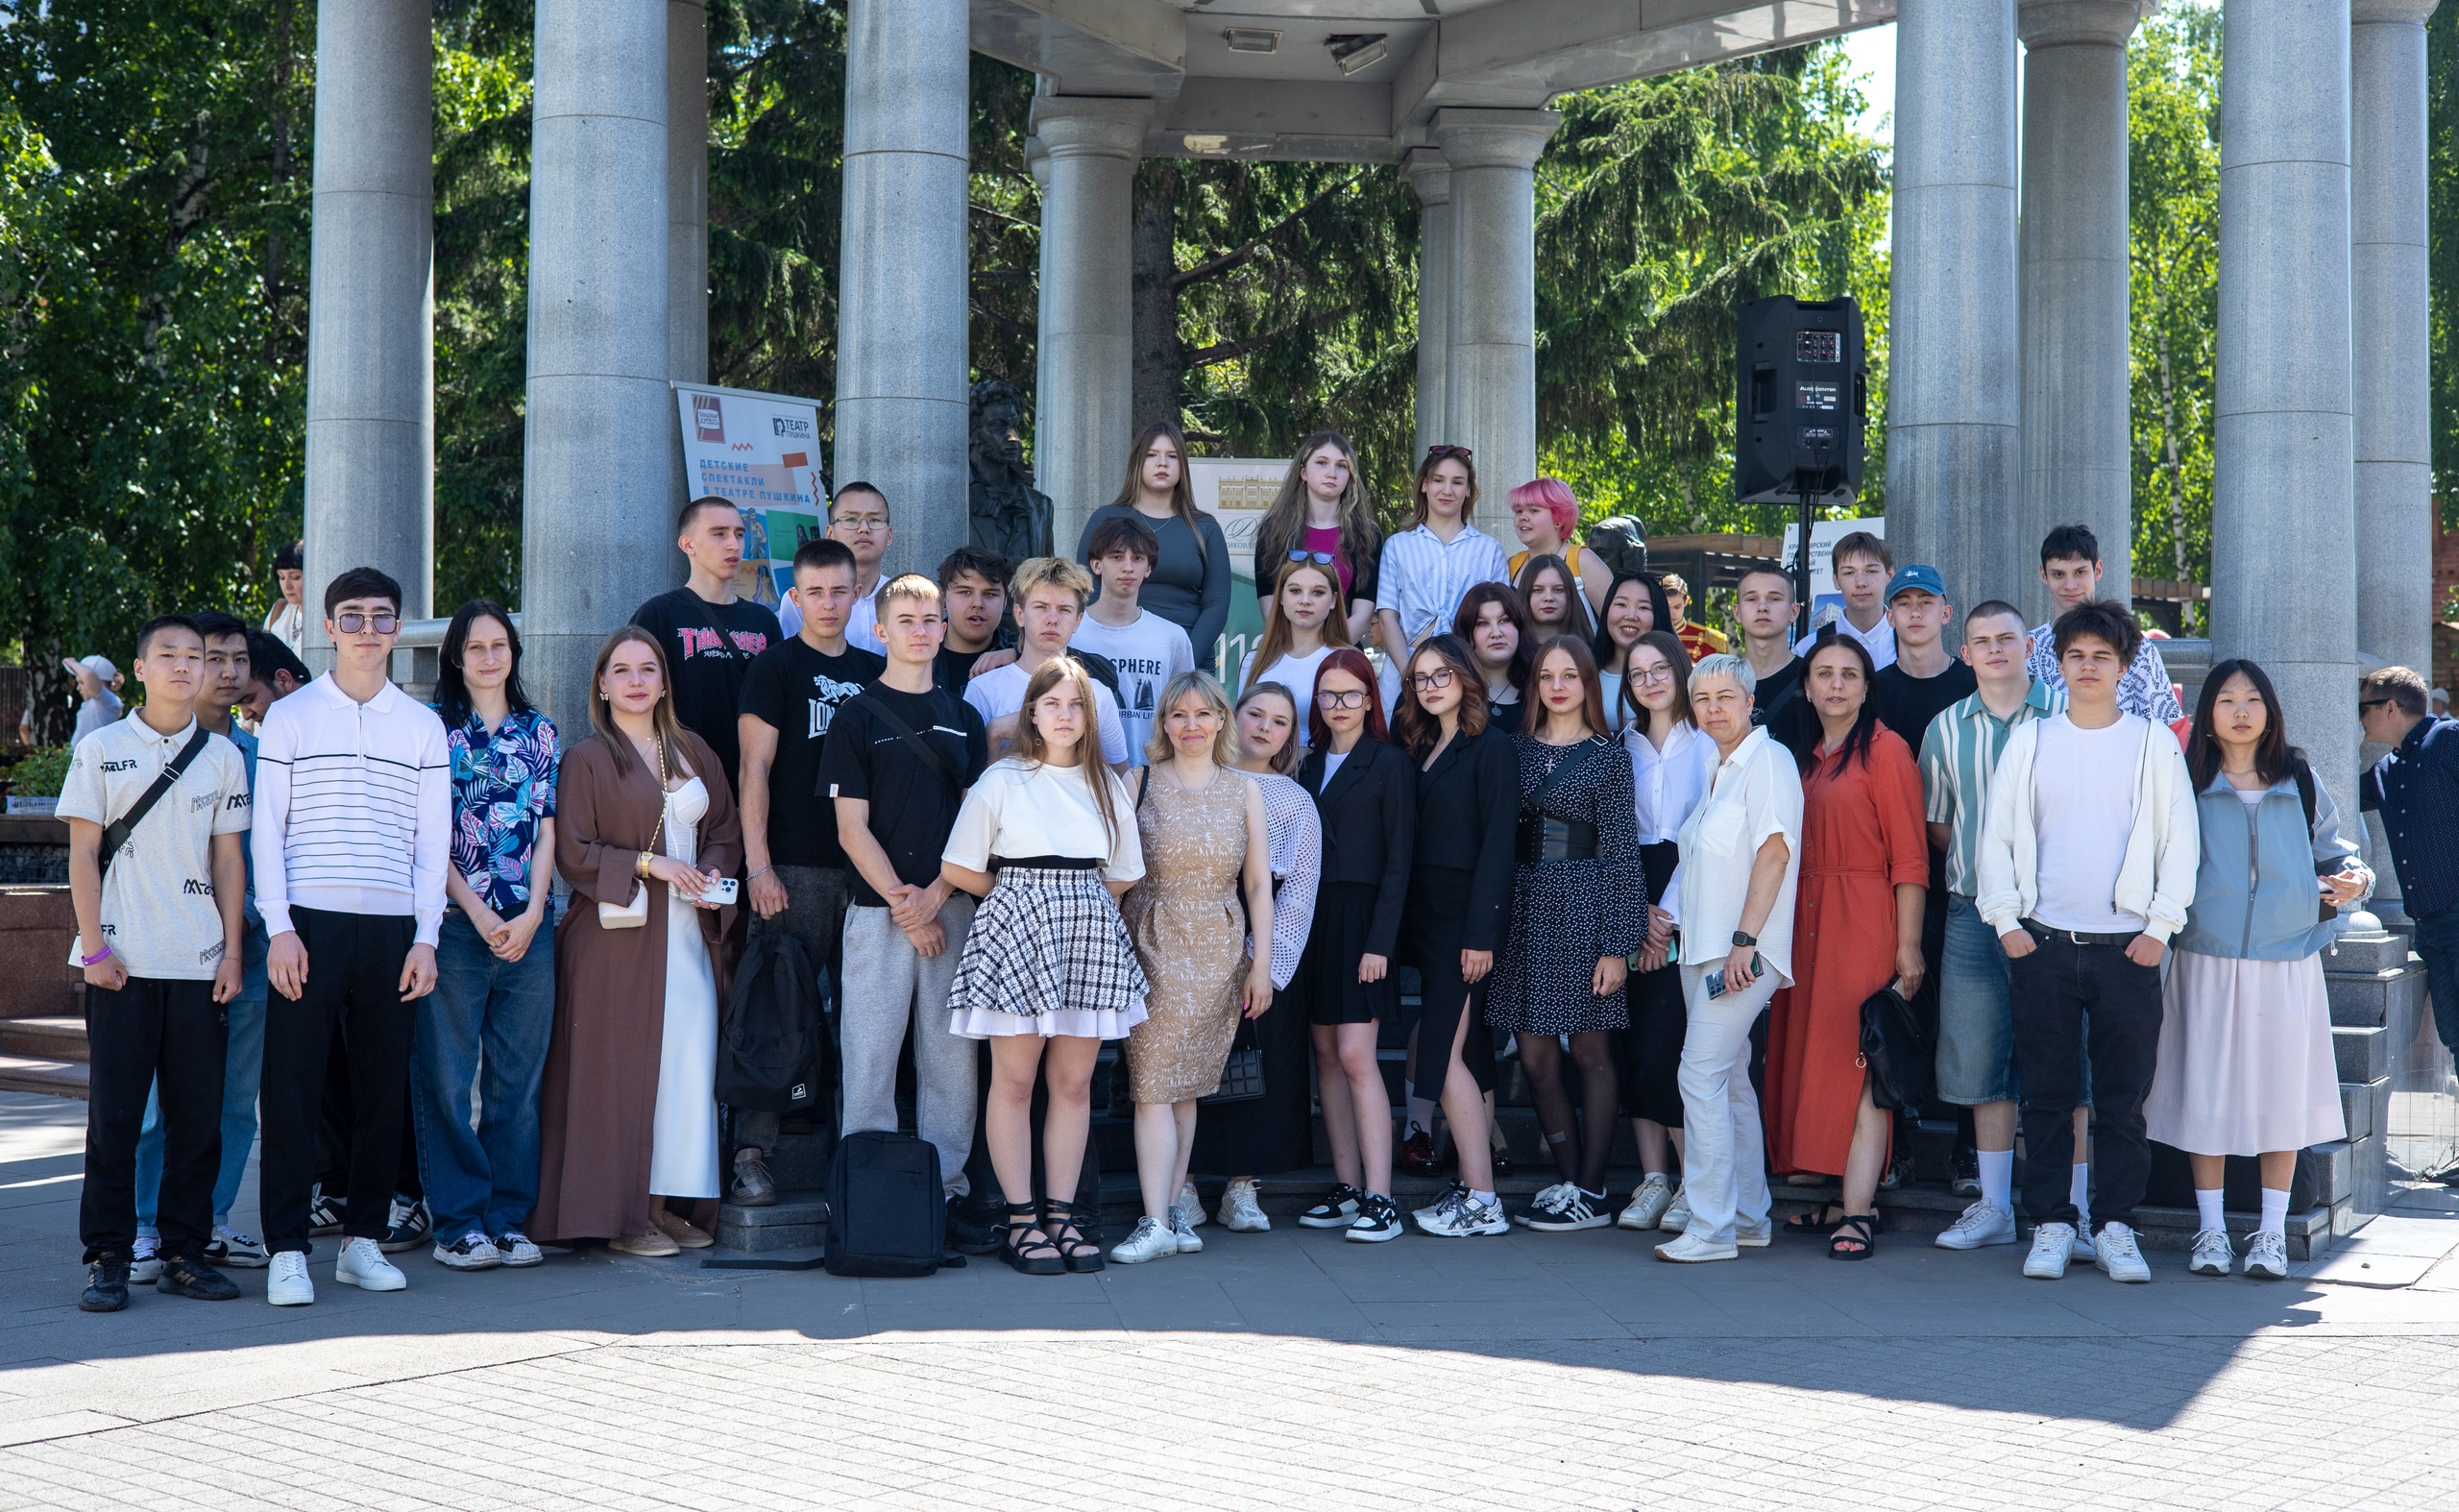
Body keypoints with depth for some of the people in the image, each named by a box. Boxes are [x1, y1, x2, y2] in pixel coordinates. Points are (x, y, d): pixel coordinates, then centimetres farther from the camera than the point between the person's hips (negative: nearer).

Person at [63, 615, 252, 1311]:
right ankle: (107, 1257, 6)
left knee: (198, 1112, 3)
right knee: (115, 1111, -1)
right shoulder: (101, 750, 4)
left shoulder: (223, 756, 9)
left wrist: (232, 951, 3)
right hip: (122, 961, -2)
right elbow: (83, 851, 1)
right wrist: (94, 946, -6)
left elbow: (228, 857, 10)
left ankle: (185, 1252, 11)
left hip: (199, 963, 2)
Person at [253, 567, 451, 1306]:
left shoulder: (423, 726, 12)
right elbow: (266, 829, 3)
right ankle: (288, 1251, 0)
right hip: (308, 925, -2)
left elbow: (433, 839, 10)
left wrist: (426, 937, 2)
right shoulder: (289, 717, 6)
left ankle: (363, 1239, 15)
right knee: (292, 1090, -4)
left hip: (392, 931, 2)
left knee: (383, 1090, 5)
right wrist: (279, 928, -7)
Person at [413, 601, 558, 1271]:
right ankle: (458, 1223, 5)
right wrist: (480, 915, -9)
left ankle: (510, 1219, 12)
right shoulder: (434, 728, 2)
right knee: (447, 1078, -2)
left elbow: (547, 830, 10)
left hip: (528, 927, 3)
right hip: (456, 922, -3)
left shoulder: (539, 731, 13)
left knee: (519, 1078, 5)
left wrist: (533, 913, -3)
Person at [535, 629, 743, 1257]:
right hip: (618, 939, -5)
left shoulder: (693, 751, 15)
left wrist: (713, 874, -1)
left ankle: (668, 1201, 7)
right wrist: (649, 864, -14)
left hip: (689, 935, 5)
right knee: (621, 1070, -6)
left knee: (690, 1064, 0)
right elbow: (571, 853, -6)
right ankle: (619, 1213, 0)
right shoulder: (587, 759, -1)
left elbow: (725, 829, 19)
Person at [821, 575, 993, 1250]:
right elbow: (852, 827, -2)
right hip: (878, 909, -3)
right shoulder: (858, 717, 3)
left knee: (952, 1057, 3)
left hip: (951, 908, 3)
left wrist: (936, 895, -5)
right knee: (871, 1059, -4)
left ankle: (946, 1194, 9)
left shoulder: (963, 718, 14)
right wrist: (903, 902, -9)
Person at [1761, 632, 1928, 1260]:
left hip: (1863, 923, -7)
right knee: (1812, 1058, 6)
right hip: (1805, 924, 7)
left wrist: (1908, 945, -13)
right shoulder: (1802, 757, 17)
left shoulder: (1885, 749, -5)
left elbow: (1909, 856, -9)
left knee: (1860, 1065, -10)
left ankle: (1858, 1211, -11)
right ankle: (1844, 1197, 12)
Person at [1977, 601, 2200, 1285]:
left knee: (2123, 1095, 1)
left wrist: (2159, 926, -4)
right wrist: (2006, 920, 0)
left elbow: (2181, 843, 4)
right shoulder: (2029, 741, 8)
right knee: (2047, 1094, 3)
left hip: (2128, 946, -1)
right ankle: (2052, 1223, 10)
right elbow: (1996, 836, 9)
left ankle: (2115, 1227, 10)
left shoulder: (2153, 744, 5)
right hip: (2043, 944, 1)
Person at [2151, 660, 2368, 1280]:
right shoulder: (2188, 784, 5)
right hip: (2207, 963, -1)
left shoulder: (2300, 782, 9)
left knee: (2282, 1090, 2)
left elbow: (2331, 848, 14)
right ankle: (2210, 1229, 11)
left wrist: (2353, 877, -6)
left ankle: (2271, 1234, 11)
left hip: (2287, 965, 1)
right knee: (2206, 1091, -1)